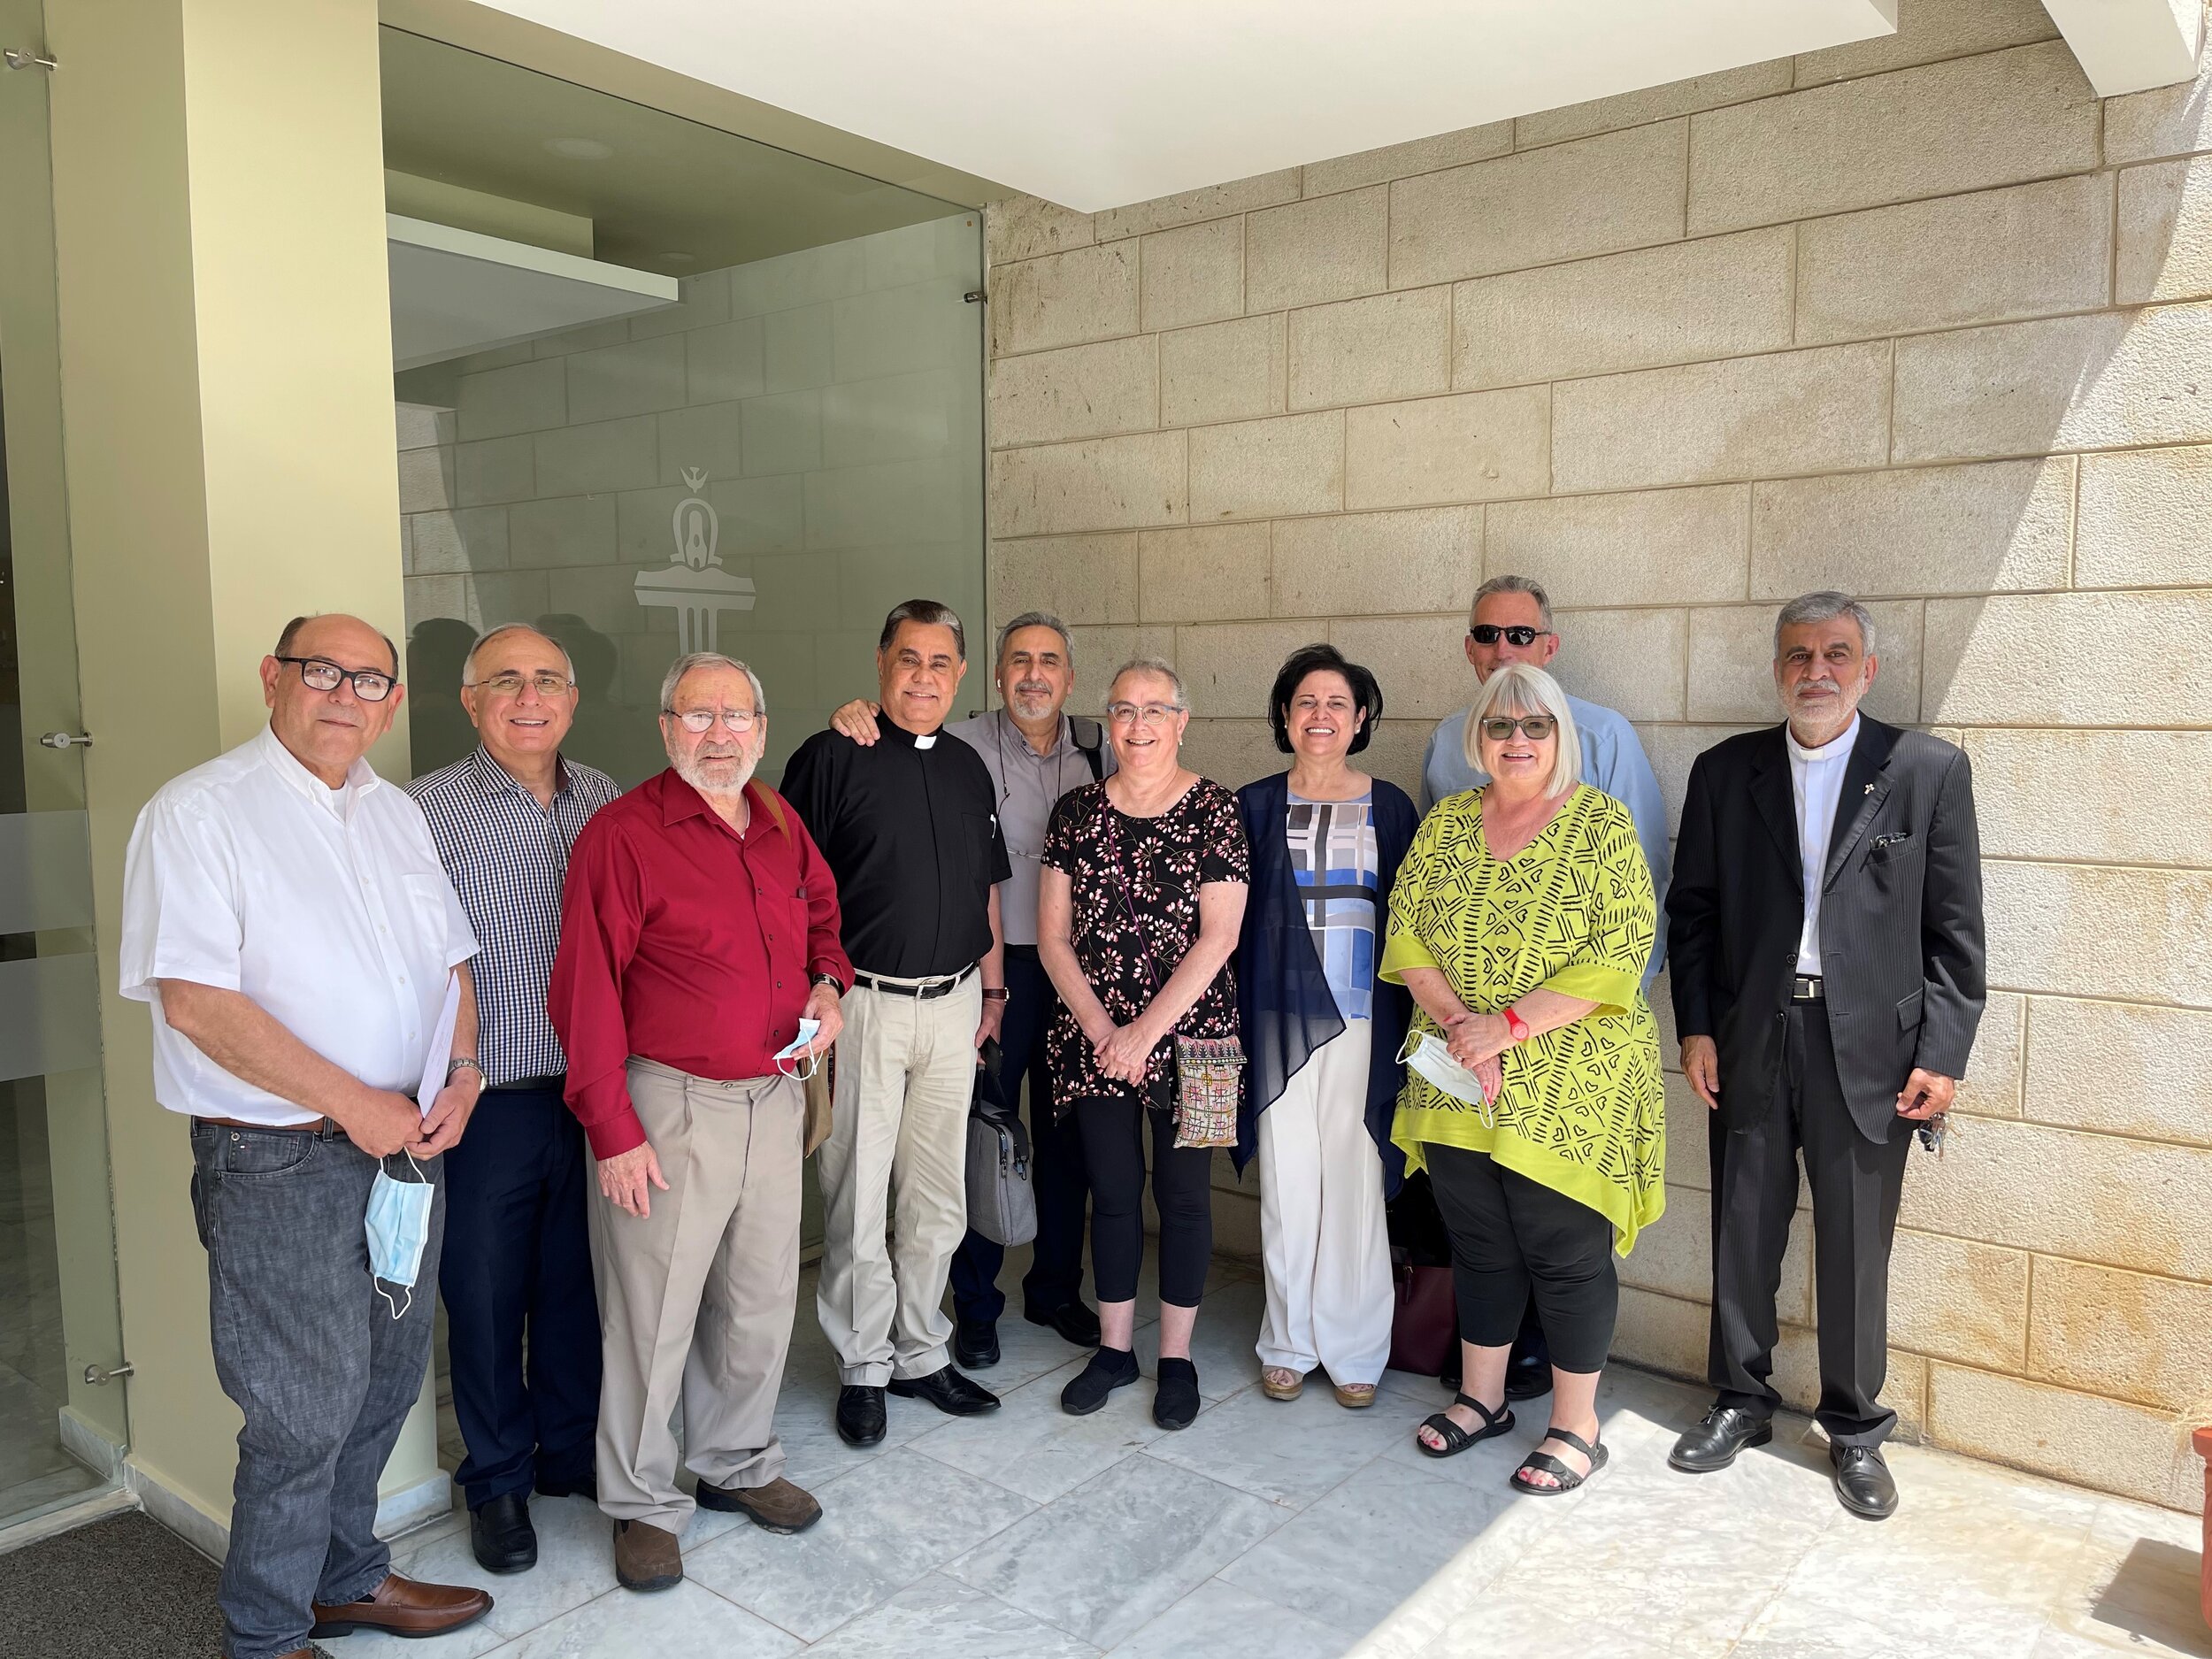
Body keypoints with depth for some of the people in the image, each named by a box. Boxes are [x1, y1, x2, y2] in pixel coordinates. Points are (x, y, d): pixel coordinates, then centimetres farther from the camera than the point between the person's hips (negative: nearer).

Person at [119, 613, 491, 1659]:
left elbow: (450, 964, 15)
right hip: (280, 1165, -7)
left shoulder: (396, 816, 11)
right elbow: (195, 999, -18)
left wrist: (462, 1079, -2)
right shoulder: (199, 813, -11)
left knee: (385, 1387, 18)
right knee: (304, 1413, 3)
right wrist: (353, 1103, -18)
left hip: (407, 1144, 7)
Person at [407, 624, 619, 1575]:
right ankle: (498, 1479, 31)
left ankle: (572, 1451, 37)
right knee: (485, 1298, 11)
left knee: (579, 1283, 17)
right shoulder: (428, 811, -7)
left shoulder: (605, 801, 6)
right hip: (490, 1103, -3)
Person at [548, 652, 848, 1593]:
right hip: (671, 1107, -6)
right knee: (654, 1311, 6)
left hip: (774, 1099, 6)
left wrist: (827, 982, 5)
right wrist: (612, 1132, -15)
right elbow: (585, 994, -13)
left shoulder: (782, 827, 7)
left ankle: (736, 1464, 39)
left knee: (761, 1301, 17)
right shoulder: (622, 834, -12)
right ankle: (641, 1504, 26)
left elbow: (822, 912, 26)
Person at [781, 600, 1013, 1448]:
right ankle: (863, 1367, 21)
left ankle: (921, 1354, 28)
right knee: (859, 1197, 4)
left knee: (936, 1197, 13)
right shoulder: (831, 758, -6)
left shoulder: (969, 768, 12)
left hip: (952, 1005, 5)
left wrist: (992, 989, 16)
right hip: (862, 1004, -5)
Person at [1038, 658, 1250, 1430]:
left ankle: (1176, 1357, 23)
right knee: (1113, 1192, 11)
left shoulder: (1214, 810, -5)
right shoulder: (1077, 812, 3)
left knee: (1183, 1193, 7)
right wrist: (1101, 1028, -8)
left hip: (1189, 1035, -2)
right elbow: (1052, 934, 2)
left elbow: (1218, 937, -11)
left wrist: (1146, 1031, -14)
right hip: (1094, 1039, 3)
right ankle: (1114, 1347, 27)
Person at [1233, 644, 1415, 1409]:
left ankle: (1354, 1349, 18)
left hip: (1363, 1021, 0)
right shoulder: (1254, 806, 5)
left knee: (1355, 1184, 3)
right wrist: (1230, 1024, 1)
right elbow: (1229, 921, 6)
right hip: (1280, 1020, 1)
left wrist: (1410, 1026, 1)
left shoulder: (1388, 807, 5)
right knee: (1287, 1186, 6)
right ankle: (1289, 1343, 21)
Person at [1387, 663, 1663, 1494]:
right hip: (1456, 1080, 4)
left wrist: (1509, 1024, -19)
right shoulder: (1445, 822, 7)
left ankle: (1577, 1427, 23)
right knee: (1480, 1245, 16)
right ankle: (1482, 1398, 34)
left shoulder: (1601, 823, -6)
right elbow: (1405, 932, 3)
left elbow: (1621, 951, -14)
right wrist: (1458, 1025, -12)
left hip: (1568, 1085, -4)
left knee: (1567, 1254, 6)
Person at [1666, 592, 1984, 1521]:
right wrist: (1695, 1027, 1)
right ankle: (1742, 1402, 31)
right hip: (1750, 1043, 2)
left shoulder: (1929, 771, 0)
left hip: (1869, 1050, -2)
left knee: (1856, 1248, 8)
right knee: (1743, 1235, 12)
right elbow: (1691, 911, 8)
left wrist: (1942, 1055, -6)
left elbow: (1955, 930, -1)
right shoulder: (1724, 772, 5)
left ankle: (1855, 1429, 27)